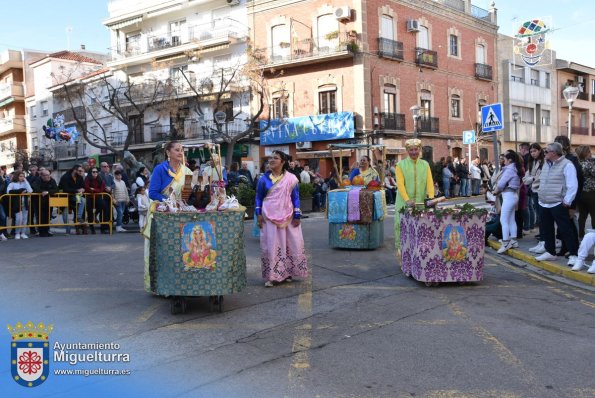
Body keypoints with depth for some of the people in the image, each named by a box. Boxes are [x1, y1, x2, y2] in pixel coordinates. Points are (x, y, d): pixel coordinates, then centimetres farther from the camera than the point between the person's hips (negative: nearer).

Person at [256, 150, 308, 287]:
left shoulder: (291, 179, 0)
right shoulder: (264, 179, 3)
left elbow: (296, 198, 1)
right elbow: (258, 198, 8)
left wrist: (297, 216, -4)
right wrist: (258, 214, -1)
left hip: (287, 217, 0)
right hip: (269, 217, 0)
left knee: (290, 244, 5)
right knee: (270, 246, 1)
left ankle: (287, 273, 19)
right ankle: (272, 276, 7)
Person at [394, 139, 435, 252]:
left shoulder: (425, 165, 10)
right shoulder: (401, 165, 1)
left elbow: (430, 182, 3)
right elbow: (400, 184, -8)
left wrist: (431, 198, -14)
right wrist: (407, 200, -22)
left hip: (421, 202, 2)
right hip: (404, 203, -2)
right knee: (401, 225, -1)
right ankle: (400, 248, 9)